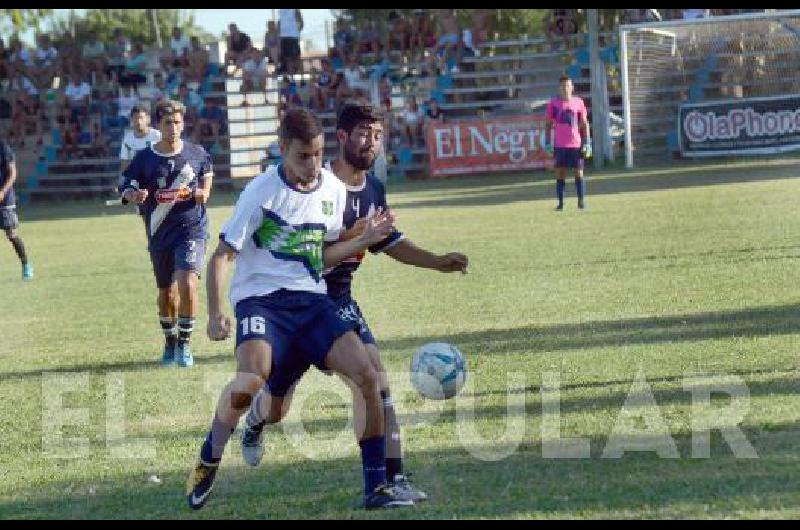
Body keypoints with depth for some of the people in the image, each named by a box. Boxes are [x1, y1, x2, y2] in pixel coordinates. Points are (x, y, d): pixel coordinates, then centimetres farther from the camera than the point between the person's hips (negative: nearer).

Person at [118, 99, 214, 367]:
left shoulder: (196, 154, 0)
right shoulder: (145, 158, -3)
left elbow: (207, 172, 20)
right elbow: (126, 188, -2)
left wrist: (203, 191, 0)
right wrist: (134, 195, -25)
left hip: (192, 228, -2)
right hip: (159, 232, 2)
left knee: (187, 282, -22)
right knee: (166, 292, 13)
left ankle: (185, 343, -8)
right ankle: (170, 343, 36)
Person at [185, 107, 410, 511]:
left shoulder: (333, 190, 7)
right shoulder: (262, 191, -9)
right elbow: (222, 255, -6)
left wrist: (364, 240, 3)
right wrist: (215, 315, -17)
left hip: (310, 300, 5)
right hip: (261, 297, -5)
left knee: (365, 374, -14)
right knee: (251, 379, -32)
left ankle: (375, 486, -3)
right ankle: (206, 466, -6)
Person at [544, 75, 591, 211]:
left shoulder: (578, 102, 5)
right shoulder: (553, 103, 4)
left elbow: (584, 123, 8)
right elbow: (549, 124, 7)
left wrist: (587, 143, 2)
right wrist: (547, 143, 1)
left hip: (576, 144, 0)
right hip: (559, 144, 0)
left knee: (579, 172, 0)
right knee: (560, 173, 1)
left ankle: (581, 200, 6)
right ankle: (560, 202, 4)